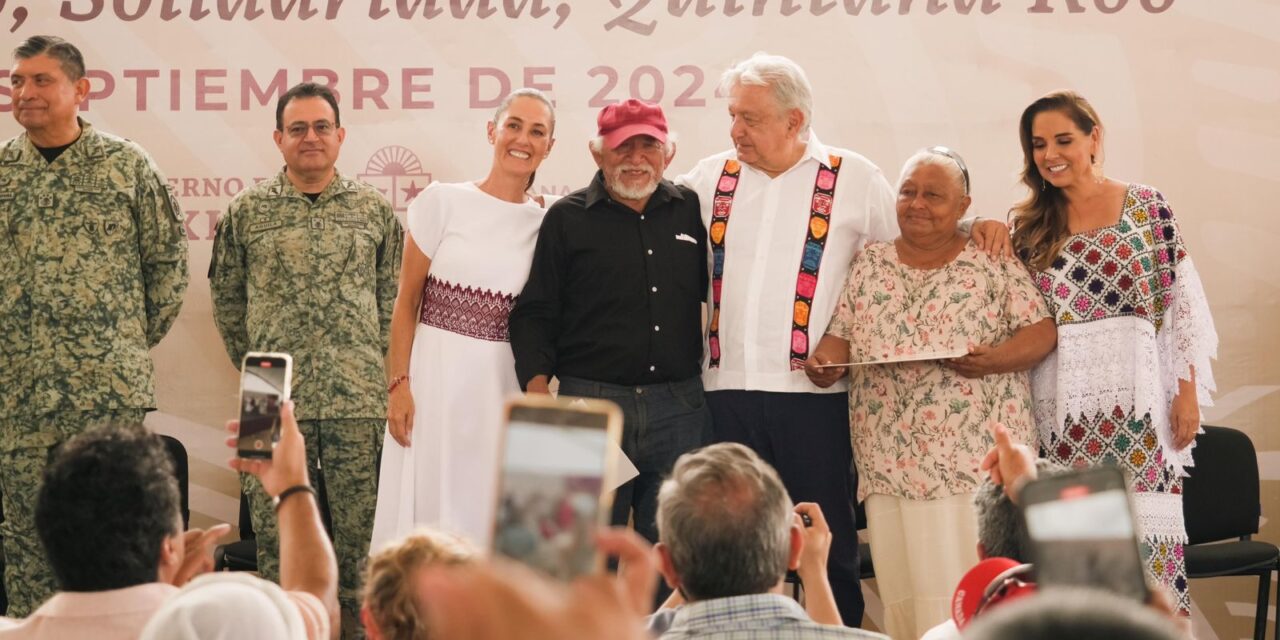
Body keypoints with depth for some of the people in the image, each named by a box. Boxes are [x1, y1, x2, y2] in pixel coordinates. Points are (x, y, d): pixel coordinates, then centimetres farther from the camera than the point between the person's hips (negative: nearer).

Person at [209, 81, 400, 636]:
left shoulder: (375, 210, 8)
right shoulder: (247, 212, 5)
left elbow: (393, 299, 12)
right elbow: (227, 300, 13)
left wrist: (381, 372, 5)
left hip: (358, 400, 0)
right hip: (276, 402, 0)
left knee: (359, 526, 3)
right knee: (275, 528, 4)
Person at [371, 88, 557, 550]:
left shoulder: (547, 221, 5)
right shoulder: (442, 202, -2)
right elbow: (407, 302, 0)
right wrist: (398, 385, -6)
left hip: (505, 388, 2)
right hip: (437, 377, -2)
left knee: (492, 516, 3)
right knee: (428, 514, 0)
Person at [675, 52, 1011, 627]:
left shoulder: (852, 179, 4)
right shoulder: (710, 177, 11)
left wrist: (975, 225, -3)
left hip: (814, 392, -2)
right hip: (727, 388, 3)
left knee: (827, 546, 4)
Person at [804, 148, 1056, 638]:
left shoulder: (994, 263, 4)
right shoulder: (869, 264, 15)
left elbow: (1041, 332, -1)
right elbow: (841, 334, 14)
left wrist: (995, 358, -19)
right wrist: (823, 362, -8)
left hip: (978, 458, -3)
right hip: (891, 464, 3)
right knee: (902, 595, 3)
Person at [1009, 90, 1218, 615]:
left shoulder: (1146, 206, 2)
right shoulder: (1030, 225, 11)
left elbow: (1184, 304, 1)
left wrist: (1187, 390, -3)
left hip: (1135, 398, -3)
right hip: (1061, 404, 3)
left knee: (1143, 530, -5)